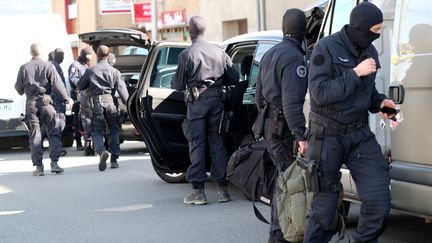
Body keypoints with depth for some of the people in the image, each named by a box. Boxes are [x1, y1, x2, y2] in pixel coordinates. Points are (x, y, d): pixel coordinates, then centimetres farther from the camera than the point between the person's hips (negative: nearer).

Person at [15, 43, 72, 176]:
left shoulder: (24, 68, 5)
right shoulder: (48, 66, -1)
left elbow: (19, 89, 10)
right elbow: (57, 84, -8)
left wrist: (16, 85, 32)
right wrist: (67, 98, -1)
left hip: (31, 103, 2)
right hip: (46, 101, -1)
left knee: (34, 135, 5)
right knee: (53, 133, 5)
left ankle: (38, 166, 2)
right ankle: (54, 163, -3)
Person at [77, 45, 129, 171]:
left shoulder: (90, 71, 5)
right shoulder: (114, 71, 5)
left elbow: (80, 86, 13)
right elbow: (122, 90, 0)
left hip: (97, 101, -1)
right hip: (110, 101, 1)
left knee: (97, 132, 3)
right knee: (114, 131, 13)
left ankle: (102, 151, -25)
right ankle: (114, 159, 10)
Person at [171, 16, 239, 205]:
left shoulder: (186, 54, -7)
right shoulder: (219, 52, 5)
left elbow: (178, 85, -2)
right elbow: (234, 78, 10)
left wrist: (174, 81, 21)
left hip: (196, 102, -4)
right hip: (216, 99, 4)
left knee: (197, 145, 1)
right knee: (218, 143, 9)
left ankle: (198, 191, 0)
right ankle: (222, 189, 10)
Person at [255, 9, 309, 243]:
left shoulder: (270, 54, 15)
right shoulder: (294, 58, -16)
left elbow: (259, 96, 23)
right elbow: (292, 102, -25)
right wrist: (302, 136, -25)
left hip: (269, 124, 10)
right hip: (284, 128, -10)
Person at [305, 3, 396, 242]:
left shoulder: (369, 51, 5)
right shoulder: (327, 48, -14)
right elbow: (320, 93, -22)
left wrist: (379, 102, 1)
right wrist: (355, 73, -23)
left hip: (360, 134, 5)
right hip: (328, 136, -5)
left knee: (379, 200, -3)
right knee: (324, 205, 2)